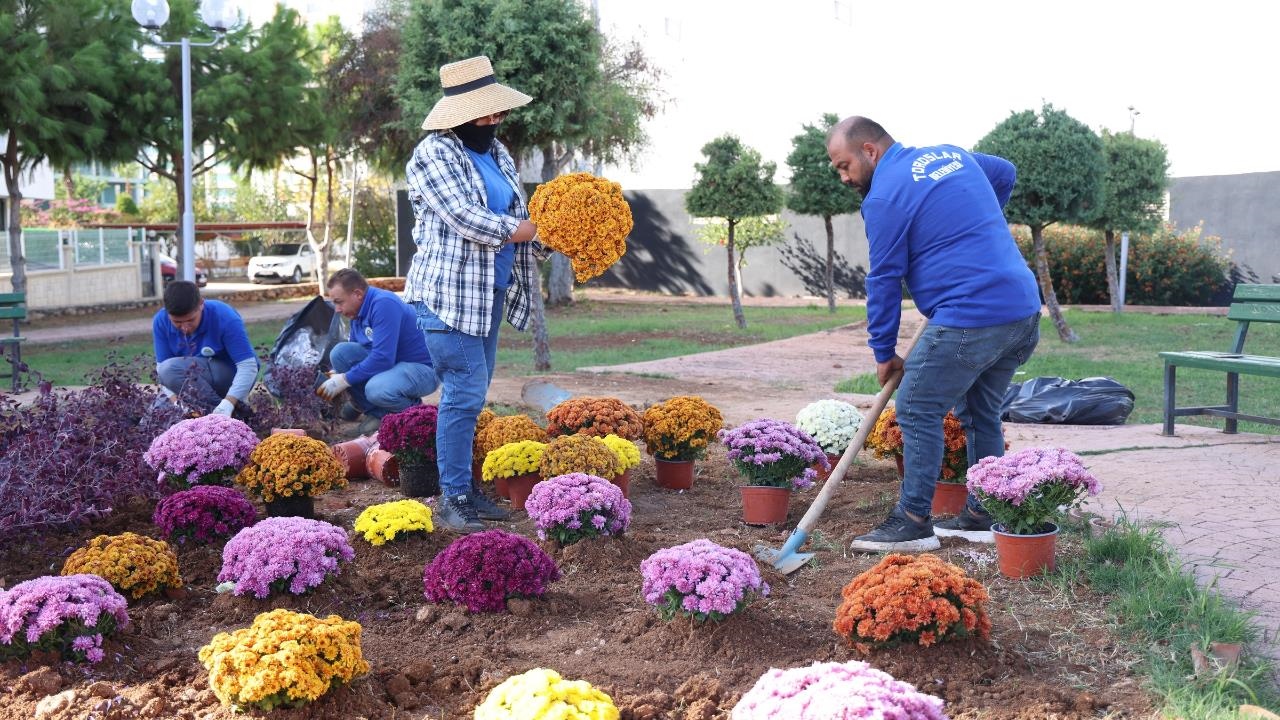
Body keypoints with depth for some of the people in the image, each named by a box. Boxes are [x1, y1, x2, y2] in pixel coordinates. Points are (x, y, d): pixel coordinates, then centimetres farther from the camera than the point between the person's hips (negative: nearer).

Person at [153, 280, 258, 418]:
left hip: (231, 375, -5)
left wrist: (228, 403, -40)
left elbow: (248, 366, -27)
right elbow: (162, 367, -12)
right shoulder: (161, 321, -12)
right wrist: (177, 401, -30)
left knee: (172, 368, -29)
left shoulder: (225, 318, -24)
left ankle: (235, 413, -27)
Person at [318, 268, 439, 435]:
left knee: (377, 389, -36)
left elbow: (383, 358, -29)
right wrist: (334, 377, 0)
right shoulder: (357, 310, 5)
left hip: (423, 369, -9)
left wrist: (345, 380, -21)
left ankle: (412, 408, -3)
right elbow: (353, 354, 17)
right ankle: (376, 413, 1)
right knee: (340, 352, -7)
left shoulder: (384, 304, -23)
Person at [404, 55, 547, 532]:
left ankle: (465, 490, 17)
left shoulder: (496, 152, 15)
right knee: (465, 394, -11)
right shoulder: (434, 155, -10)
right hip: (448, 292, -8)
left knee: (471, 394, 10)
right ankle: (453, 500, -3)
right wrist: (520, 230, -13)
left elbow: (518, 217, 18)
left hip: (491, 292, 8)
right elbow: (463, 218, -20)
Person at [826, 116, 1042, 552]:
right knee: (981, 414, 19)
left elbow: (884, 280, -4)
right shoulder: (950, 154, 17)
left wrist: (884, 353, 5)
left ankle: (913, 523, 4)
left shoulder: (885, 197, -8)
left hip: (969, 320, -9)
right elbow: (1006, 173, 36)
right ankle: (981, 517, 25)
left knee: (918, 412, 1)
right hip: (1025, 309, 9)